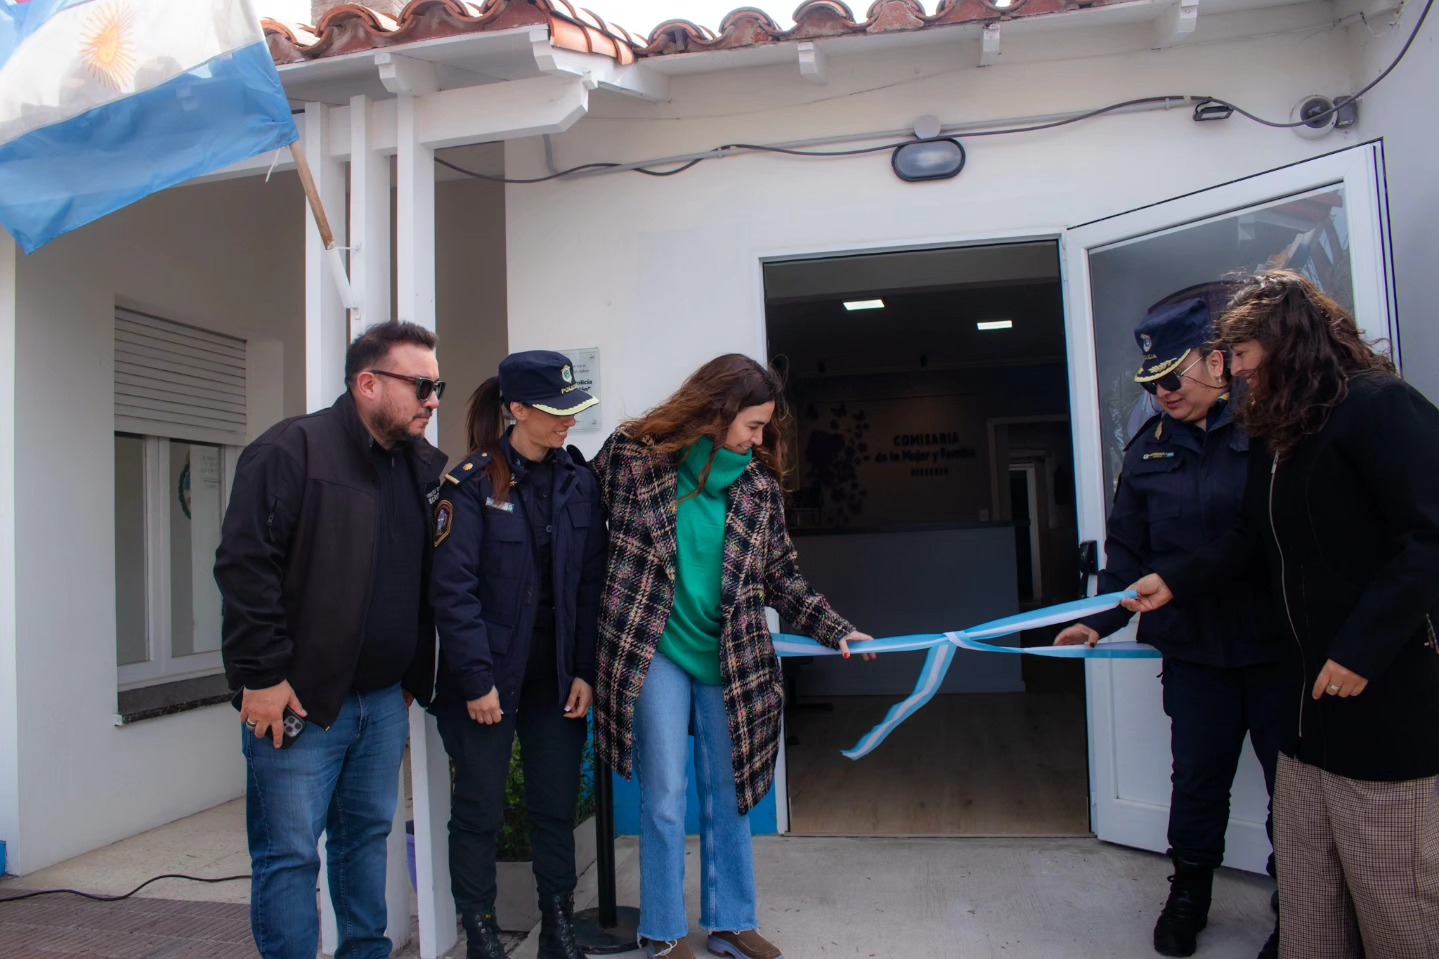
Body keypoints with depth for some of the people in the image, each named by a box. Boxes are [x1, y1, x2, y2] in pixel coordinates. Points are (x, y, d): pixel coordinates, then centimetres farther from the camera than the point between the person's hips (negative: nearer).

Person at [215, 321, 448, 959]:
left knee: (368, 834, 18)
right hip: (298, 698, -6)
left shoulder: (425, 466, 9)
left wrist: (414, 674, 12)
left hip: (384, 701, 7)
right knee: (290, 853, 2)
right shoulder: (293, 449, -11)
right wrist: (263, 674, -17)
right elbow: (244, 563, -16)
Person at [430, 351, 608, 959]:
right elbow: (453, 588, -13)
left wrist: (585, 672, 0)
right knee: (480, 810, 8)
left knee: (556, 806, 11)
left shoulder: (578, 484, 4)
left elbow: (591, 585, 5)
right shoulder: (471, 484, -9)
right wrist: (476, 680, -15)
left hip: (556, 678, 4)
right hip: (488, 678, -4)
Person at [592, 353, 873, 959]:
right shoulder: (633, 456, -6)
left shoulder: (758, 483, 4)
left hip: (729, 658, 4)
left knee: (728, 792, 13)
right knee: (665, 795, 4)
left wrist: (836, 631, -1)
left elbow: (781, 575, 7)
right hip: (654, 651, -3)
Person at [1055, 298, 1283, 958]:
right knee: (1198, 777, 15)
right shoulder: (1148, 449, 6)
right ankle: (1189, 891, 35)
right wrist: (1101, 618, 1)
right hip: (1192, 648, 3)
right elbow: (1127, 550, 9)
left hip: (1280, 644, -3)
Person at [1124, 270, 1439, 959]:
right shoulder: (1273, 434, 15)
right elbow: (1250, 537, 19)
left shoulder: (1379, 407, -12)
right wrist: (1174, 581, 8)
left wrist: (1361, 650, -21)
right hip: (1307, 695, 8)